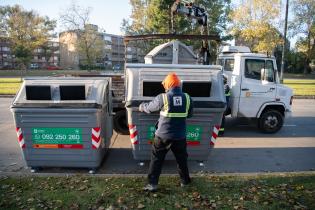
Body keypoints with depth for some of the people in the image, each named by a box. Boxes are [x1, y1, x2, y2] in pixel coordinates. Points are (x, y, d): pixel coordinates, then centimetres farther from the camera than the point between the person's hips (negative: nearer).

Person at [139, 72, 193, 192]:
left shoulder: (163, 98, -12)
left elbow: (149, 108, 3)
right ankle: (185, 181, 37)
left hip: (163, 135, -3)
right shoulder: (187, 98, -2)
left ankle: (152, 184, 14)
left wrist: (141, 107, 24)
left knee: (156, 159, 10)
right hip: (180, 136, 3)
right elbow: (189, 114, 12)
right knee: (181, 159, 21)